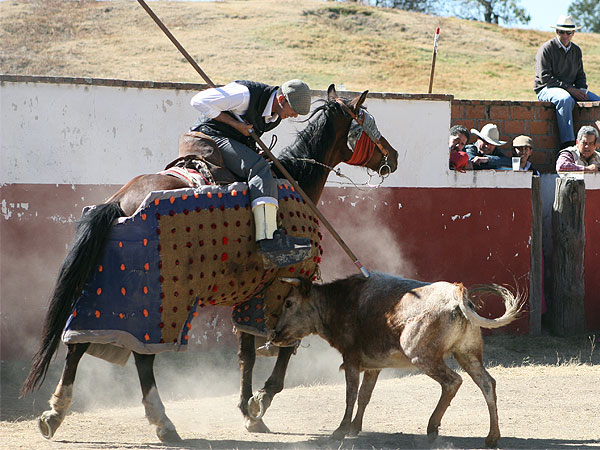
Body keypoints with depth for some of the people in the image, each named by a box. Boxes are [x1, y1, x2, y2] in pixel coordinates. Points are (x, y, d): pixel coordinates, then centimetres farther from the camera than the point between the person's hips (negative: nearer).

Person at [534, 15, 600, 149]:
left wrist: (582, 90, -3)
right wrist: (569, 89, -19)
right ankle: (567, 142, -45)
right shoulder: (546, 49, -7)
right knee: (565, 99, -39)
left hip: (570, 89, 7)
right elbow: (545, 77, -14)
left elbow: (580, 75, 22)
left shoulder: (576, 51, 15)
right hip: (546, 89, -7)